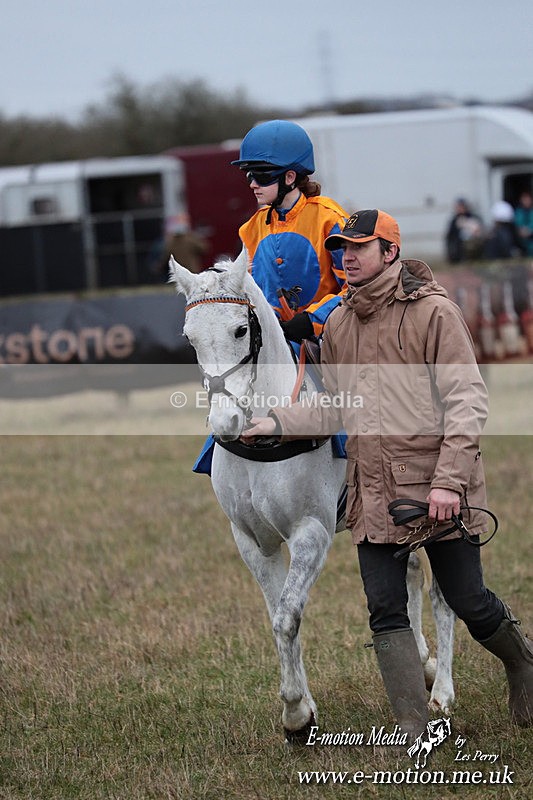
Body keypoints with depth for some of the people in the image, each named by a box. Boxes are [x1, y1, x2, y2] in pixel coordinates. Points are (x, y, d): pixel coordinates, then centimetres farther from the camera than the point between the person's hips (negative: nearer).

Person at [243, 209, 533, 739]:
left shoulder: (432, 312, -6)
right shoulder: (338, 325, 11)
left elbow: (466, 400, -10)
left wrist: (449, 480, -18)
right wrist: (277, 423, 1)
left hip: (439, 490, -5)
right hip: (374, 495, 5)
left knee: (467, 601, 4)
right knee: (386, 612, 0)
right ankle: (415, 734, 5)